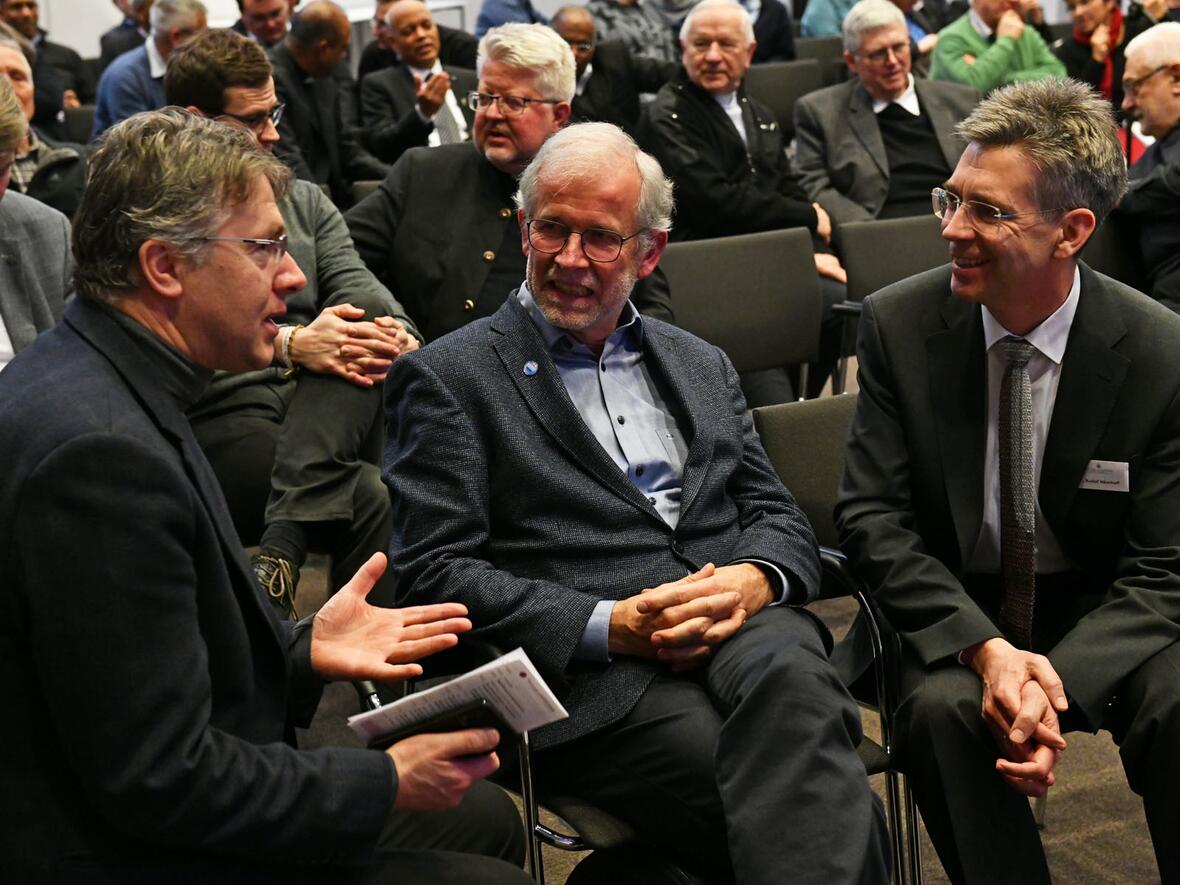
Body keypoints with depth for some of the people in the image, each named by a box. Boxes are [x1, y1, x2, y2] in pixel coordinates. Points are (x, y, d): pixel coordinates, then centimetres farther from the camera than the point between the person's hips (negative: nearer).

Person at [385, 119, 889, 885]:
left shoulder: (700, 365, 25)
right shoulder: (448, 379, 8)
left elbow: (778, 516, 20)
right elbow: (435, 571, -1)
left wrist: (753, 580, -5)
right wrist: (610, 625, -12)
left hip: (742, 626, 5)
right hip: (596, 678, -5)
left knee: (788, 675, -34)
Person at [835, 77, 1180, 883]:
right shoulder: (899, 324, -9)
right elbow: (873, 516, -8)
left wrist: (1060, 682, -27)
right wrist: (986, 650, -23)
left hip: (1102, 620, 0)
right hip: (950, 612, 0)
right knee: (942, 707, -31)